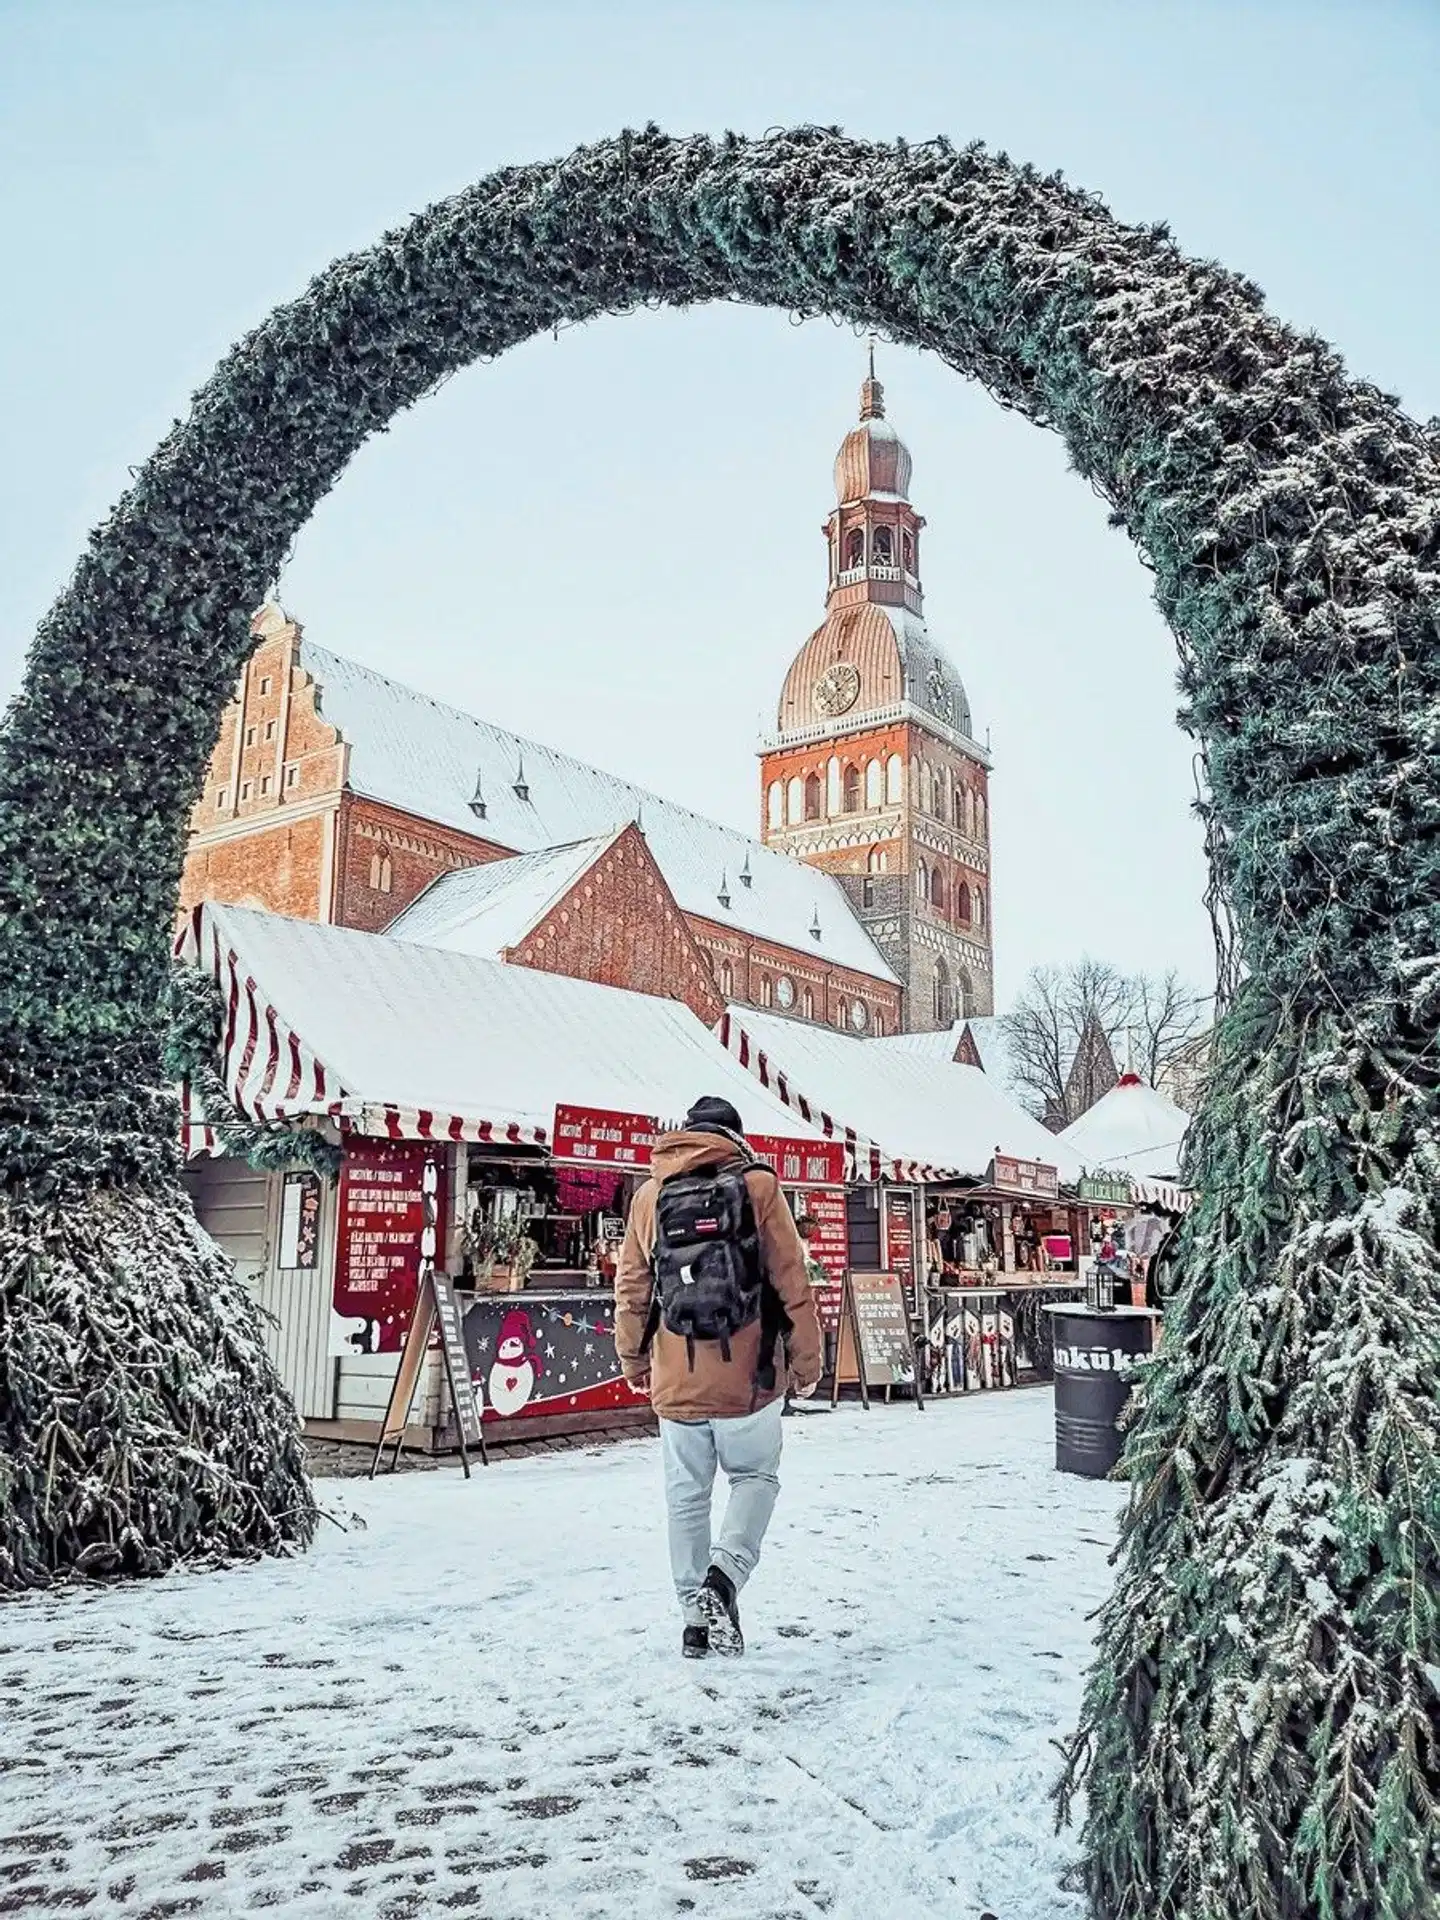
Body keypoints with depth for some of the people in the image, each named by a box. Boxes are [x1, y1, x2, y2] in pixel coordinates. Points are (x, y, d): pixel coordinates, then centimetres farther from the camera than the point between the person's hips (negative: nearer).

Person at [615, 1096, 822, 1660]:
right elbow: (792, 1283, -4)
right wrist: (806, 1361, 5)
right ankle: (724, 1577, -4)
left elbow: (631, 1287, 8)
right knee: (756, 1477, 17)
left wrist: (633, 1361, 21)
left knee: (687, 1496, 15)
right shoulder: (758, 1185, -4)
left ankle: (698, 1619, 20)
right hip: (747, 1377, -2)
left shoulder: (651, 1193, 4)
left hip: (677, 1379, 2)